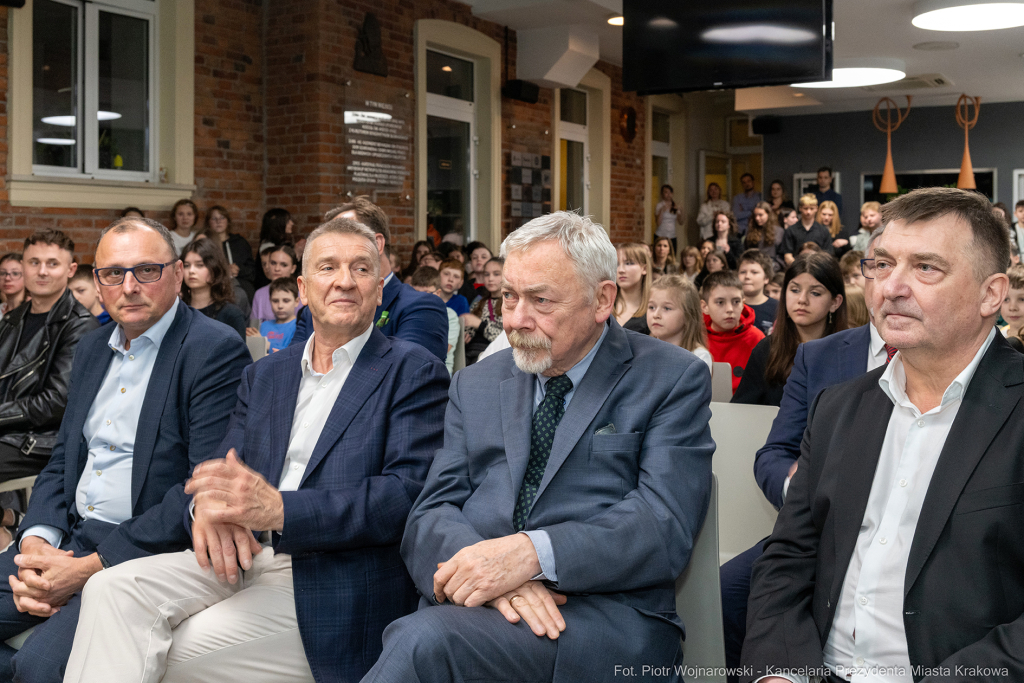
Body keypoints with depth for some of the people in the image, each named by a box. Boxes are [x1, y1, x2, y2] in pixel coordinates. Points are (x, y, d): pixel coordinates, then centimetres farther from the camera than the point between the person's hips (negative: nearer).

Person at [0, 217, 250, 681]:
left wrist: (92, 566, -19)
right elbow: (63, 458, 17)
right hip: (66, 538, 7)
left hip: (148, 551, -7)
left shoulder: (216, 351, -12)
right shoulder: (91, 348, 15)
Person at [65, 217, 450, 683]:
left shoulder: (414, 372, 1)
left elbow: (409, 493, -11)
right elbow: (223, 467, 14)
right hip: (246, 556, 5)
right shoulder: (263, 375, 20)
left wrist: (280, 509, -23)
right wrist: (208, 504, -14)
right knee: (114, 589, -19)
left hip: (331, 579, -5)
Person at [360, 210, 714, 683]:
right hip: (475, 604, 4)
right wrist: (489, 572, -15)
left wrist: (532, 553, -21)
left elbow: (664, 525, -7)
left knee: (423, 641, -30)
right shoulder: (474, 386, 18)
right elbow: (431, 515, 8)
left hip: (603, 614, -4)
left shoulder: (672, 380, 5)